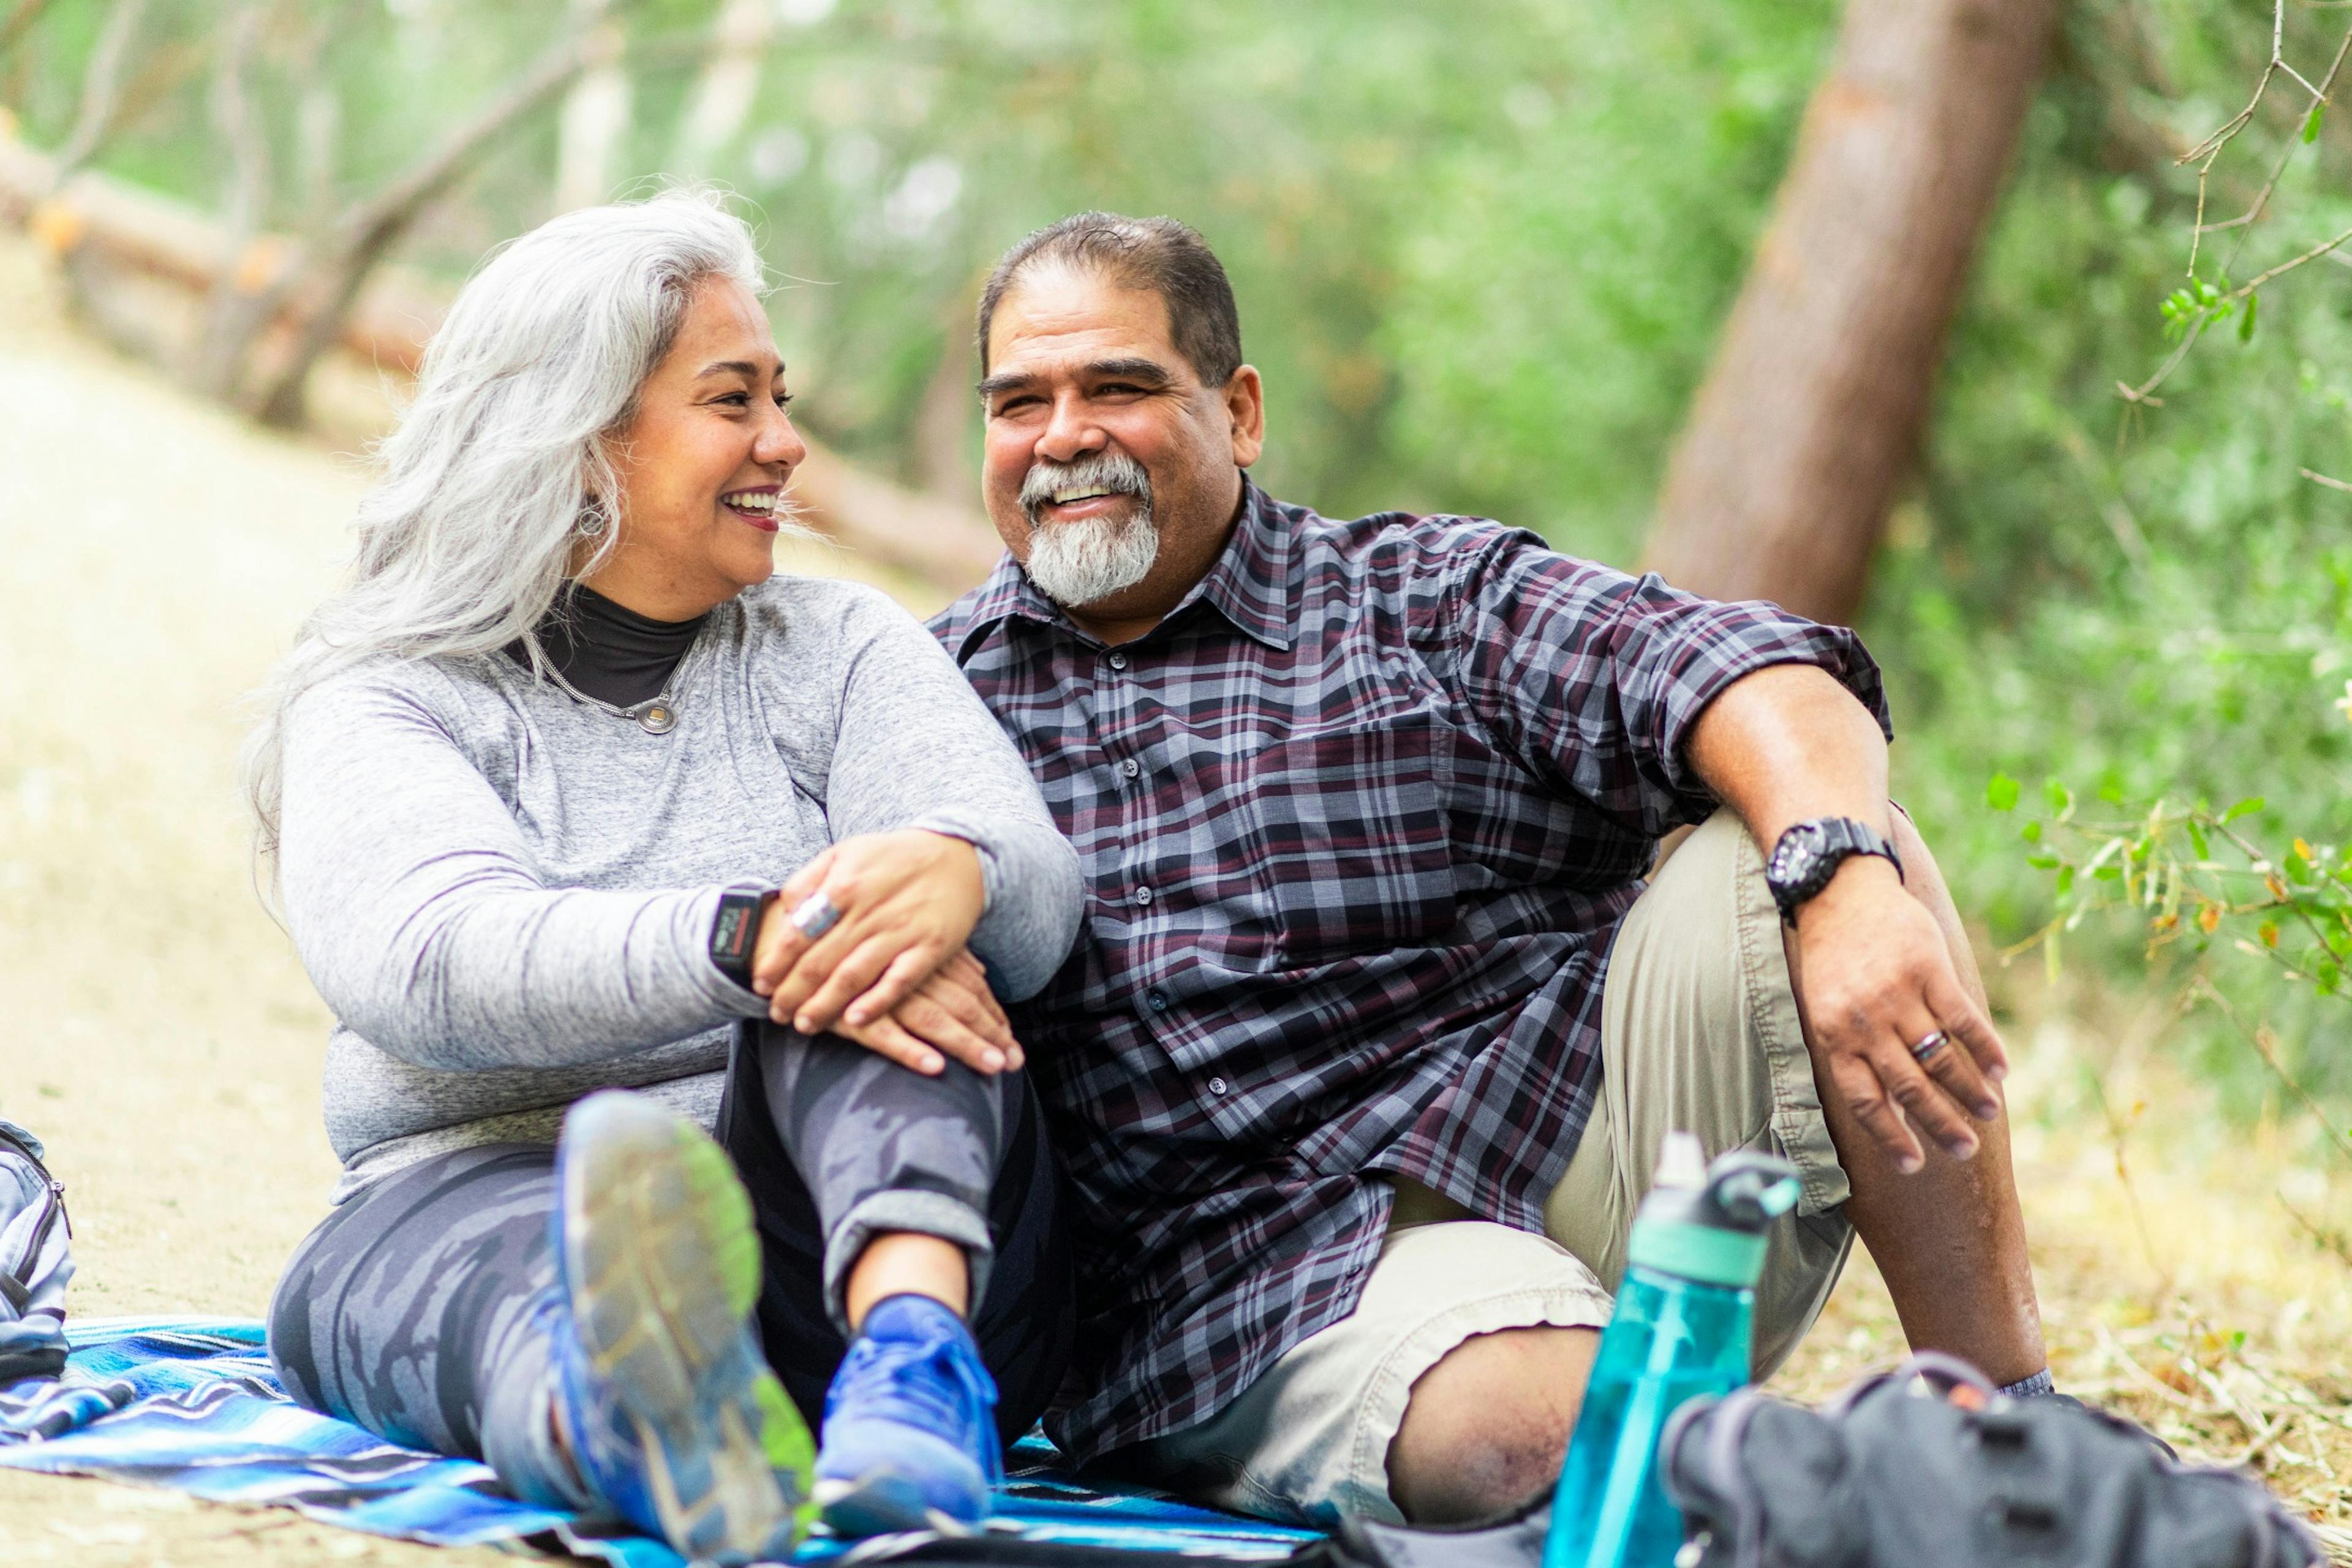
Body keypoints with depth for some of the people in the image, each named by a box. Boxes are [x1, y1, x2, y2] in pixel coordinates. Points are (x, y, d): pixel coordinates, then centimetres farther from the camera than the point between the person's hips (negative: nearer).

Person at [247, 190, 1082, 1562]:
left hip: (840, 1224, 2)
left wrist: (951, 872, -28)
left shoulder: (841, 652, 18)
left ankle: (911, 1352, -54)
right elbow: (432, 959, -13)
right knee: (525, 1251, -37)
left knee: (872, 957, -26)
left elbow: (1038, 887, -1)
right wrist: (747, 945, -31)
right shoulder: (386, 705, 10)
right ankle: (639, 1418, -74)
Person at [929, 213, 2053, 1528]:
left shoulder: (1427, 596, 11)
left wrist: (1843, 879, -27)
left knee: (1812, 848, -21)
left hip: (1579, 1127, 2)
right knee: (1509, 1424, -37)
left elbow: (1728, 674, -5)